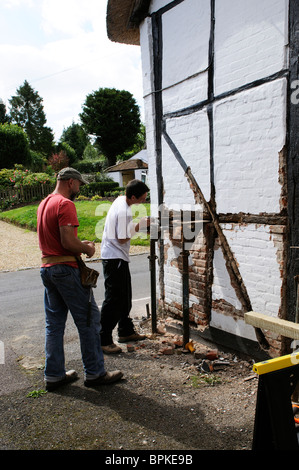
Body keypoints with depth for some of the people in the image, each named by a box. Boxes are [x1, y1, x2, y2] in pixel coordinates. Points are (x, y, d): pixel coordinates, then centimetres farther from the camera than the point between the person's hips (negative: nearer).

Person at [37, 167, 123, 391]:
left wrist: (80, 244, 14)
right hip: (66, 269, -10)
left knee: (54, 324, 13)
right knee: (89, 320, 1)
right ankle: (95, 373, 11)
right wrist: (87, 249, -6)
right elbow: (68, 241, -23)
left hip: (47, 268, 10)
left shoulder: (45, 203, 15)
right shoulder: (65, 204, -15)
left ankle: (54, 375, 21)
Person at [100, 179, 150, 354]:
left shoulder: (121, 199, 6)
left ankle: (126, 331, 32)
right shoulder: (124, 211, -23)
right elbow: (122, 239, -20)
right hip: (115, 259, -11)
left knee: (125, 296, 19)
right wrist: (140, 225, -11)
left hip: (118, 257, 11)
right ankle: (104, 341, 1)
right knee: (114, 300, -6)